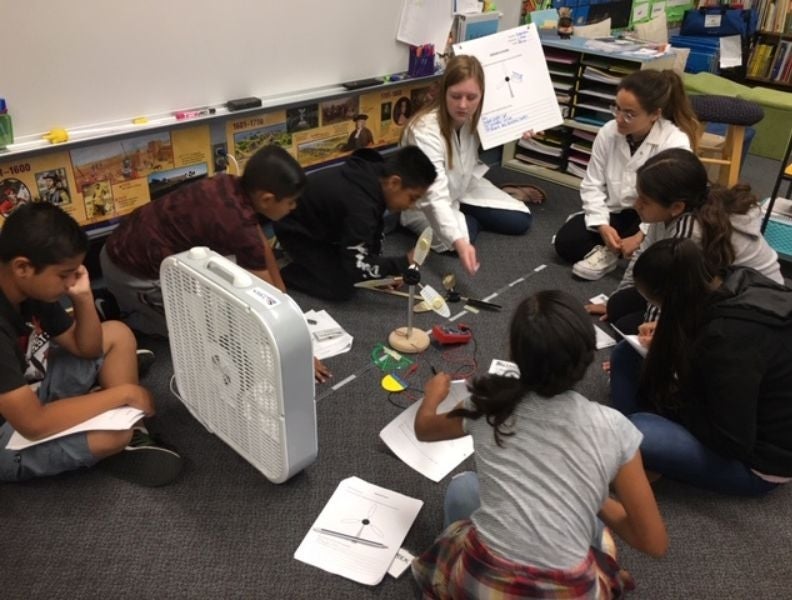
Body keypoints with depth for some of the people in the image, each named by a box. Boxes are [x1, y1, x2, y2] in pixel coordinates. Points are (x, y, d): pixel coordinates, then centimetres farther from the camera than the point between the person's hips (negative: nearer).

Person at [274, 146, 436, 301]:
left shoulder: (376, 177, -12)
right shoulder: (360, 206, -39)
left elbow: (375, 226, 5)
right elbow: (356, 266, -32)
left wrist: (385, 270, 4)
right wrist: (403, 263, -27)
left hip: (317, 220, 8)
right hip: (294, 229, -8)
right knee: (342, 288, -14)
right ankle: (279, 272, 0)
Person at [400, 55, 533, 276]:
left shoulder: (474, 117, -15)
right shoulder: (425, 130, -36)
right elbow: (435, 196, -46)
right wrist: (459, 241, -60)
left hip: (463, 188, 6)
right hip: (425, 203, -5)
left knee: (520, 220, -4)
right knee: (459, 240, -30)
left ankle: (466, 216, 16)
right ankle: (465, 222, 4)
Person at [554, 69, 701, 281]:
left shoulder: (676, 143, -20)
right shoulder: (608, 132, -10)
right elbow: (592, 185, -5)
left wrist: (641, 236, -29)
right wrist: (602, 225, -18)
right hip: (615, 212, 3)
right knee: (565, 241, -16)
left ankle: (607, 252, -8)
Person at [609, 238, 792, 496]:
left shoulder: (731, 338, -34)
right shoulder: (736, 282, -10)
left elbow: (732, 442, -28)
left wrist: (672, 397, -14)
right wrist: (667, 338, -3)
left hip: (761, 459, -8)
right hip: (739, 414, 8)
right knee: (627, 352, 0)